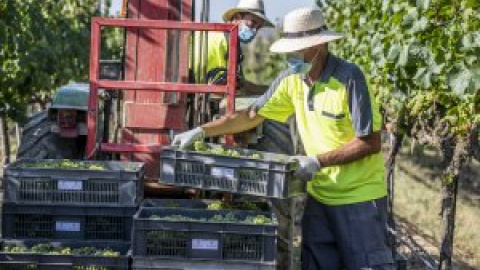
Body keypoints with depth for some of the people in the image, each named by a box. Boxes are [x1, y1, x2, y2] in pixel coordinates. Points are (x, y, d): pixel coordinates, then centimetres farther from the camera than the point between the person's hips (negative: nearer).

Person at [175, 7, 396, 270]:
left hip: (358, 196, -6)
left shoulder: (349, 78, -18)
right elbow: (252, 115, 9)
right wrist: (201, 131, 0)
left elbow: (370, 143, -19)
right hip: (319, 193, 6)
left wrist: (318, 161, -23)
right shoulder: (293, 80, 1)